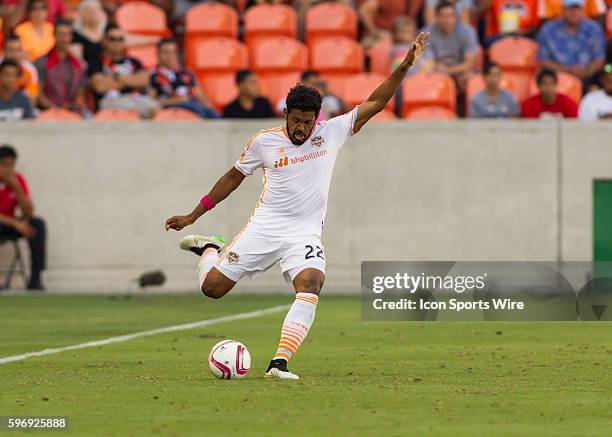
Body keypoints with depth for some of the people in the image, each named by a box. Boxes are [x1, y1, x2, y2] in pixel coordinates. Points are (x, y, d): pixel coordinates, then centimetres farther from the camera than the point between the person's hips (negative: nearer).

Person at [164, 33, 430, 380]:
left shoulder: (331, 133, 0)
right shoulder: (264, 142, -1)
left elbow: (375, 103, 0)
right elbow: (234, 177, 12)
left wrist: (405, 66, -11)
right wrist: (193, 215, 14)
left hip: (305, 234, 0)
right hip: (264, 228, 0)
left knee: (311, 284, -30)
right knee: (212, 288, -3)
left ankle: (279, 363, -32)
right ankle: (210, 249, 34)